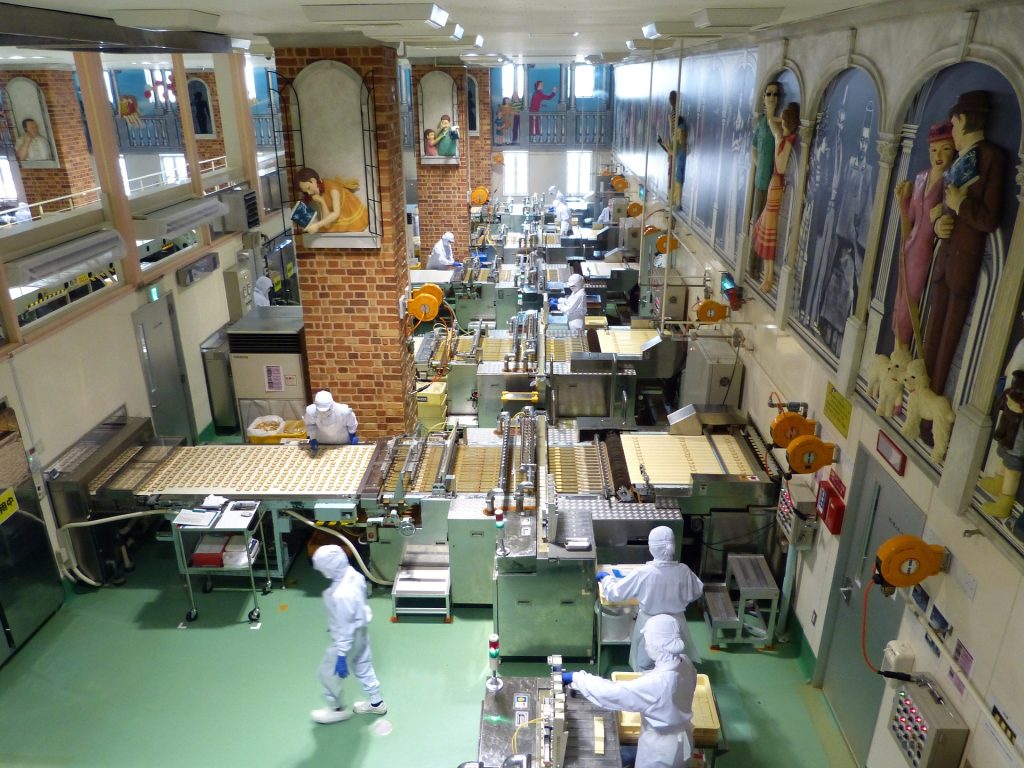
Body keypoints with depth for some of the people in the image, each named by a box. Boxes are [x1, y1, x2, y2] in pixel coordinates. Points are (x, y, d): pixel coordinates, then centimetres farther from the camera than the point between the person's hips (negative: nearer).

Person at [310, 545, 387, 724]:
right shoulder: (354, 574, -14)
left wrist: (341, 656, -19)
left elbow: (344, 629, -29)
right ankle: (376, 703, 45)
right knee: (363, 667, 27)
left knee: (327, 673, 18)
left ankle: (338, 709, 39)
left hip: (347, 640, -8)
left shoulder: (341, 595, -38)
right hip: (360, 633, 8)